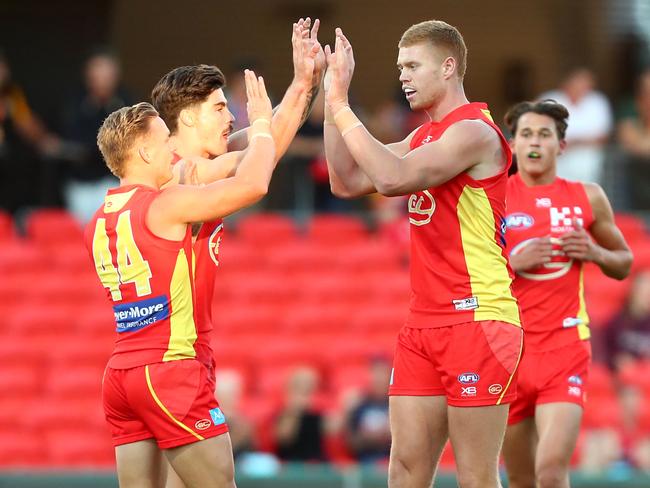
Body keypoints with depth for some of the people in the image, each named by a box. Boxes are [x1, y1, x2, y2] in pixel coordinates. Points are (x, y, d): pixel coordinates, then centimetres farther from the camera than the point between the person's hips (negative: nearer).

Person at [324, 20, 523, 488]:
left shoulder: (473, 131, -12)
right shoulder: (425, 136, 17)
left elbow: (392, 177, -24)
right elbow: (348, 182, 15)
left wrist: (340, 106, -18)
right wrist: (332, 100, 9)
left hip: (475, 321, -9)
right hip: (424, 325, 9)